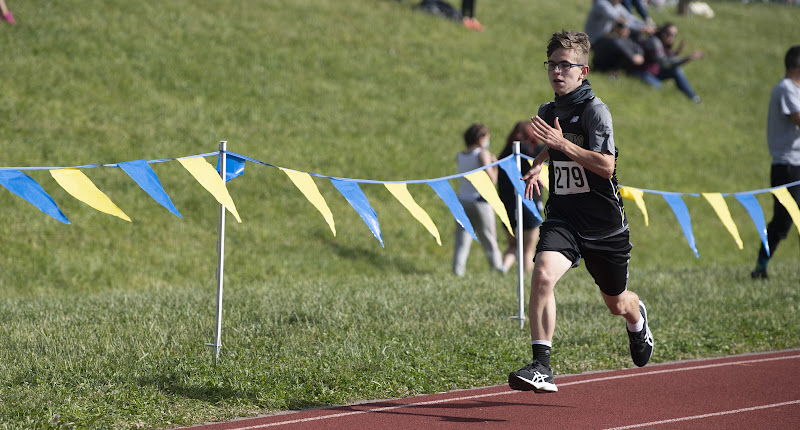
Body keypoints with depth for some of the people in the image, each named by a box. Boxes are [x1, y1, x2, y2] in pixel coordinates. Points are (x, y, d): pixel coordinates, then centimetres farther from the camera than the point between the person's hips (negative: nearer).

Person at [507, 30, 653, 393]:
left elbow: (607, 165, -26)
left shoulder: (595, 110, -14)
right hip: (563, 217, 4)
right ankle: (541, 366, -28)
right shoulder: (548, 111, 6)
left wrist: (562, 143, -30)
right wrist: (538, 165, 13)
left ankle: (637, 319, 54)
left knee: (616, 303, 15)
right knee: (542, 274, -26)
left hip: (604, 223, -4)